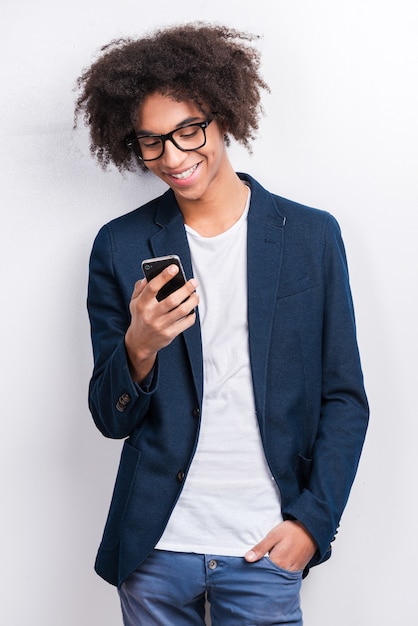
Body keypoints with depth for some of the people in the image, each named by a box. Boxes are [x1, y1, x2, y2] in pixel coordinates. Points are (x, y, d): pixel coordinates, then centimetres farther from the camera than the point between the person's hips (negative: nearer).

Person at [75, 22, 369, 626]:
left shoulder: (312, 235, -1)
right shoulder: (119, 247, 0)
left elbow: (345, 399, 3)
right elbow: (111, 419, 1)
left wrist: (312, 521, -5)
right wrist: (139, 349, -18)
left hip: (265, 550, -1)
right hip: (153, 549, 1)